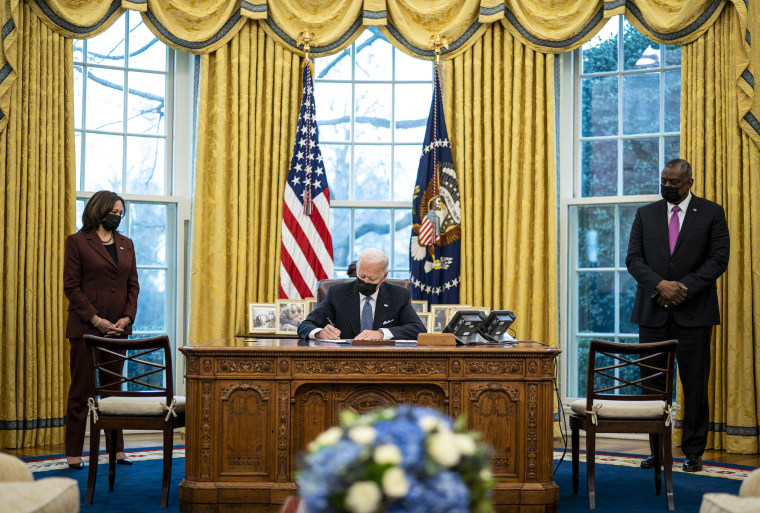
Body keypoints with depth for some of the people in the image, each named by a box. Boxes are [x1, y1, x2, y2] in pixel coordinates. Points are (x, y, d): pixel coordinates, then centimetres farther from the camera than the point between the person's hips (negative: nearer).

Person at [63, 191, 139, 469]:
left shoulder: (126, 244, 13)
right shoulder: (77, 242, -2)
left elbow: (133, 285, 12)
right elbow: (71, 286, -6)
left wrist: (127, 317, -3)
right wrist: (96, 320, -13)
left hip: (118, 328, 5)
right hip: (85, 328, -4)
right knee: (81, 390, 0)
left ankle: (116, 449, 14)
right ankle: (74, 453, 5)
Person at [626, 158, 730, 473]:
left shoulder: (711, 213, 4)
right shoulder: (645, 214, 11)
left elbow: (718, 259, -3)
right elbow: (633, 259, 4)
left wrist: (685, 288, -13)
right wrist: (660, 284, -13)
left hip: (694, 312, -2)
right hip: (653, 311, 2)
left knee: (695, 385, 0)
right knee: (654, 383, 3)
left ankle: (693, 452, 10)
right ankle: (658, 450, 12)